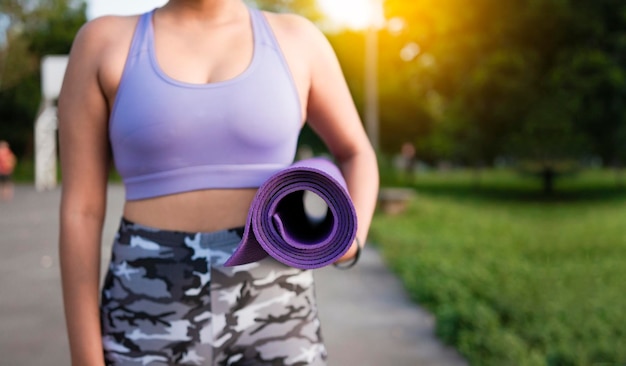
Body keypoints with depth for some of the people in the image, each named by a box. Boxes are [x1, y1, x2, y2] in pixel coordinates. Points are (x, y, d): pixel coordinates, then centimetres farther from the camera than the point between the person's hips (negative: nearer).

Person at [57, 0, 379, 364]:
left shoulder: (294, 39, 6)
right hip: (154, 326, -1)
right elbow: (79, 211, -2)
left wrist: (351, 238, -4)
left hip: (269, 315, 1)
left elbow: (357, 155, 18)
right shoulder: (103, 42, 1)